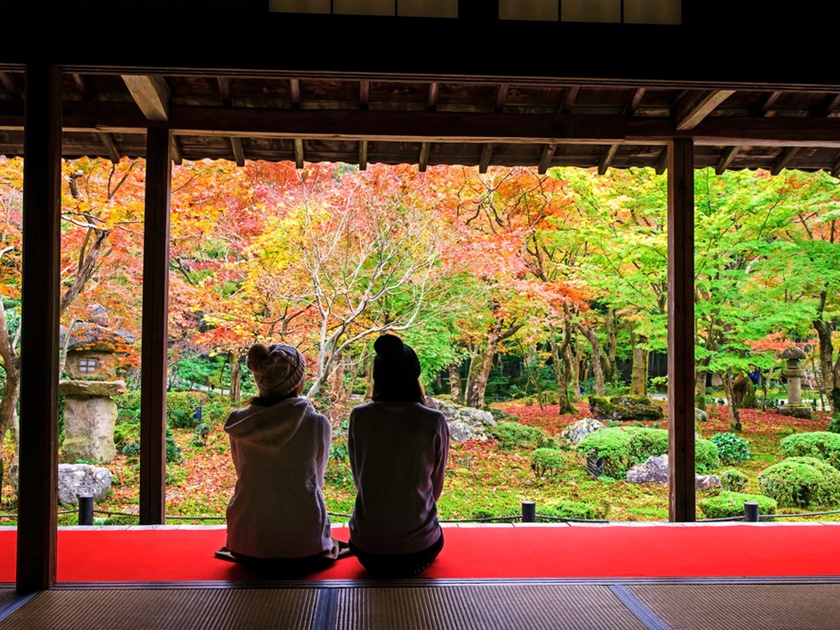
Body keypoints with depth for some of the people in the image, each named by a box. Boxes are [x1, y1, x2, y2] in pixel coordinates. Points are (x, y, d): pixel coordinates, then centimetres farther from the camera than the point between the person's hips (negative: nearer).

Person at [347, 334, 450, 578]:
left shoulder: (359, 417, -9)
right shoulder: (434, 422, -13)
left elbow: (358, 478, 2)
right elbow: (436, 486, 0)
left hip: (367, 545, 2)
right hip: (418, 547, -2)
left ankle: (378, 563, 11)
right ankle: (413, 561, 6)